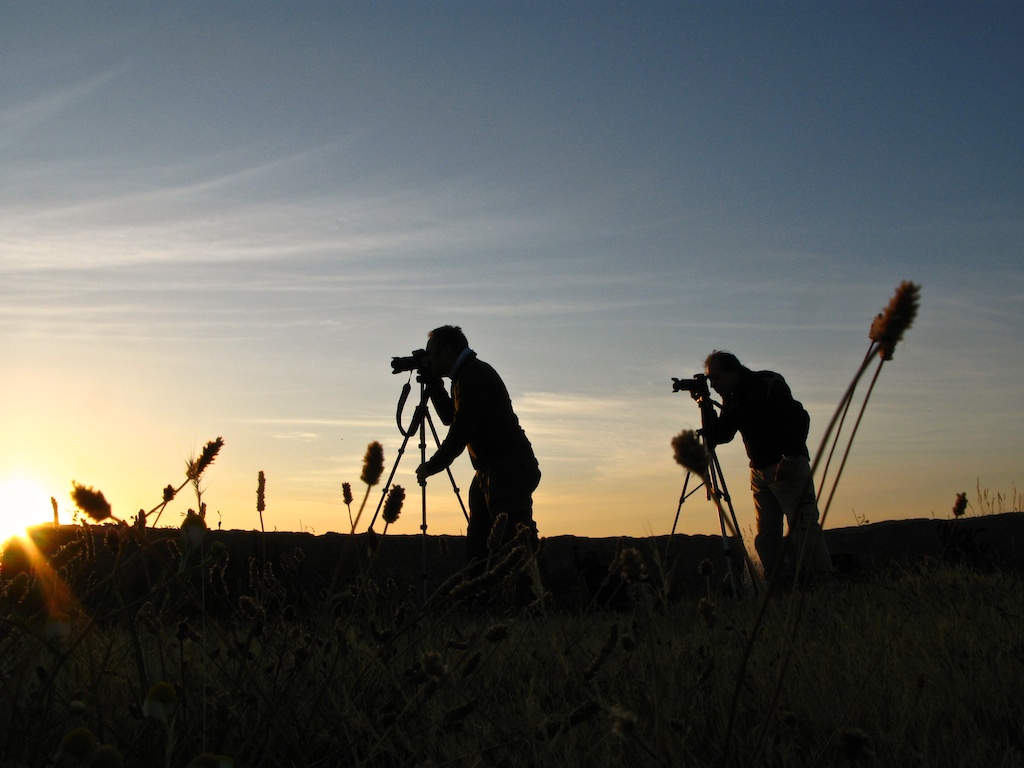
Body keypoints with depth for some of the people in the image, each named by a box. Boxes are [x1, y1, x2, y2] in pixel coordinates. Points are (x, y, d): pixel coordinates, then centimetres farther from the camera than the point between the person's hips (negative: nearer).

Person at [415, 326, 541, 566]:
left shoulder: (475, 374, -10)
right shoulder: (466, 376, 20)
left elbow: (461, 430, -15)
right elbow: (449, 416, 31)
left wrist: (432, 466, -5)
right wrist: (432, 380, 23)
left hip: (509, 469, -10)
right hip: (488, 471, 10)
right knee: (477, 547, 8)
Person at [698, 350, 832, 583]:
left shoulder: (768, 385, -10)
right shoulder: (731, 399, 11)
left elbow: (800, 419, -14)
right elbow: (718, 436, 8)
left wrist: (790, 458, -20)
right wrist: (705, 406, -4)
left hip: (789, 466, -7)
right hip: (759, 470, 7)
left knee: (803, 524, -12)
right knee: (765, 534, 3)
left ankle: (820, 579, -12)